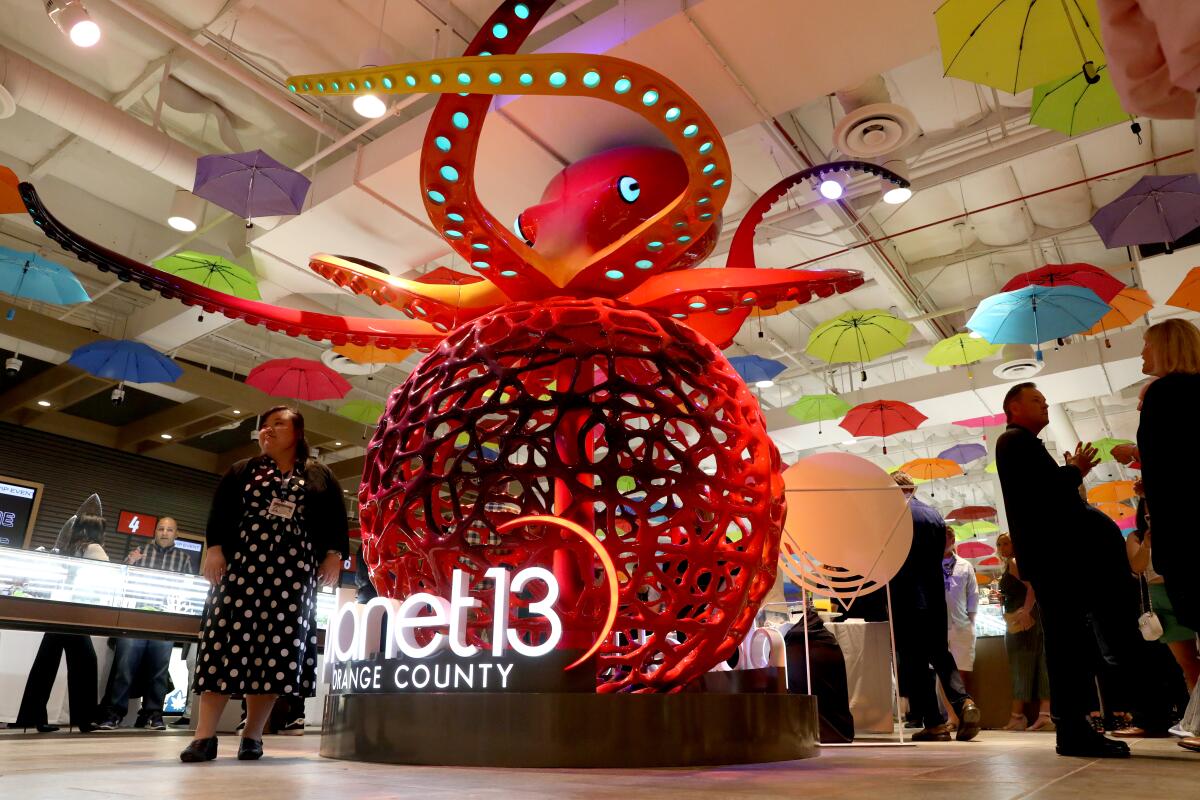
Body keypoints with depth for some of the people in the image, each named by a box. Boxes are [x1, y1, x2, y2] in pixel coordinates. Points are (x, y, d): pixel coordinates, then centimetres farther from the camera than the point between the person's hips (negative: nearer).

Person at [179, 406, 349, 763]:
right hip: (241, 564, 0)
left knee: (277, 648, -2)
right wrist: (215, 548, -7)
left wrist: (334, 555, -7)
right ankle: (204, 735, -5)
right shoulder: (242, 471, 17)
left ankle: (252, 735, 6)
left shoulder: (320, 476, 13)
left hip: (293, 572, 0)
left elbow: (336, 519, 7)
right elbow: (220, 511, 7)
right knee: (228, 640, -8)